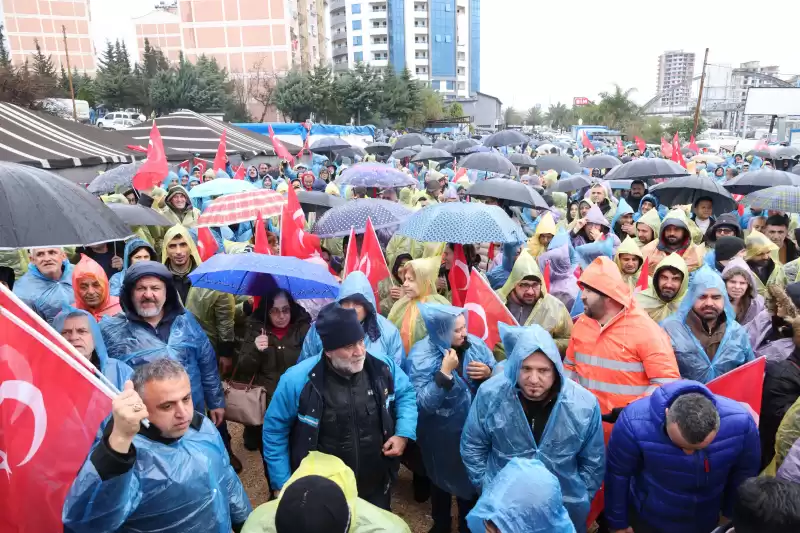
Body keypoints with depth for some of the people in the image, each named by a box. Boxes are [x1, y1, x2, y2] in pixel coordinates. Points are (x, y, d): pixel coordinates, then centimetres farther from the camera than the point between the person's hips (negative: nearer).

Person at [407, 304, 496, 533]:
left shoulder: (475, 344, -10)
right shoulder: (421, 356, -21)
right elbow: (422, 404, -28)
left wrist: (488, 373, -22)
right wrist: (444, 373, -34)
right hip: (441, 436, -3)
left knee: (471, 477, 21)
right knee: (442, 479, 21)